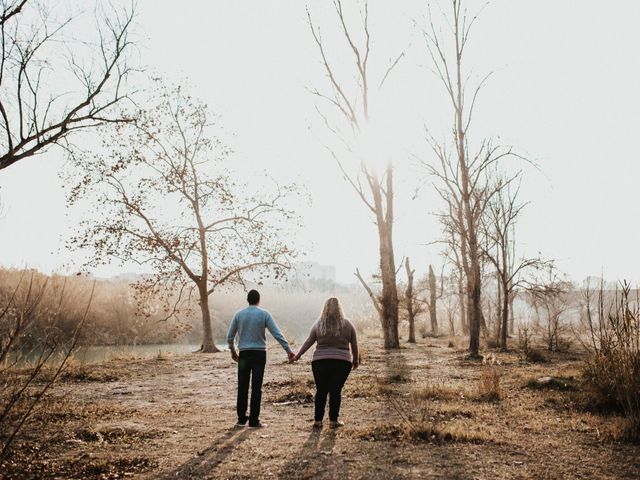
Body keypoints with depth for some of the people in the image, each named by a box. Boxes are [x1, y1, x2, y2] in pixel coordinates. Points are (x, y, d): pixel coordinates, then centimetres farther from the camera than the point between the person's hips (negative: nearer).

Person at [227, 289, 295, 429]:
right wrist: (288, 350, -6)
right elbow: (277, 334, -9)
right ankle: (254, 421, 1)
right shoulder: (264, 314, -3)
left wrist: (232, 351, 25)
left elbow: (230, 336, 10)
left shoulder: (239, 315, 5)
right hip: (259, 354, -2)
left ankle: (241, 419, 15)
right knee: (256, 387, -1)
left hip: (244, 354, 2)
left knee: (242, 387, 10)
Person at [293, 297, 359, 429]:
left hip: (320, 362, 1)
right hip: (342, 362, -1)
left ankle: (318, 420, 10)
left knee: (321, 391, 8)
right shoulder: (347, 324, 2)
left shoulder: (318, 325, 2)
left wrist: (298, 355, 16)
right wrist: (355, 360, 21)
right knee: (336, 391, 4)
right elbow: (354, 345, 8)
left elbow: (308, 342, 5)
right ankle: (333, 420, 7)